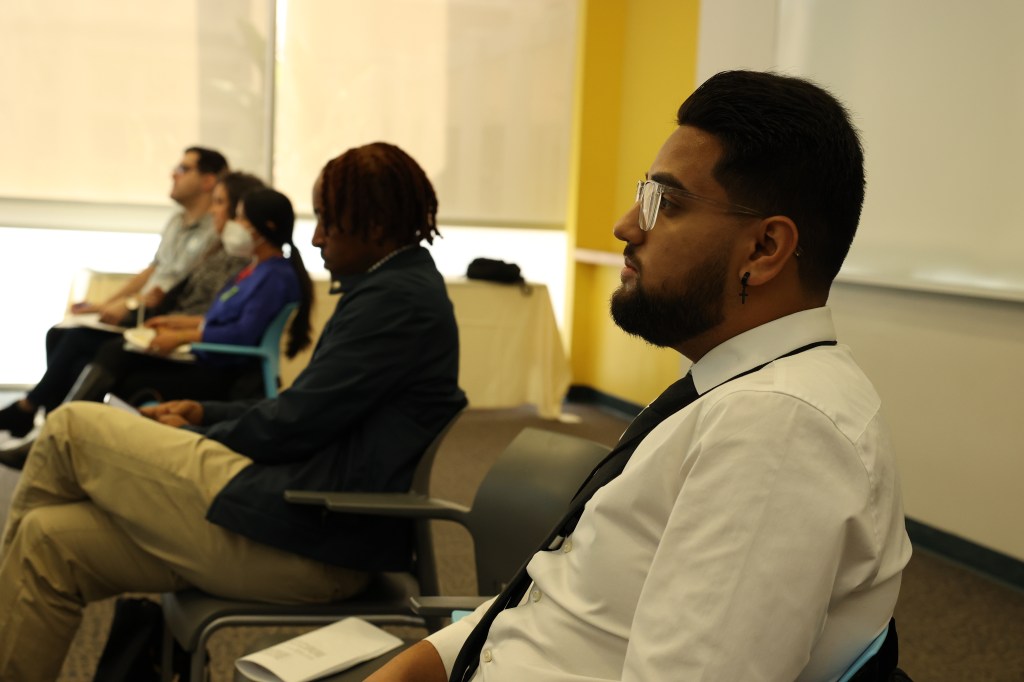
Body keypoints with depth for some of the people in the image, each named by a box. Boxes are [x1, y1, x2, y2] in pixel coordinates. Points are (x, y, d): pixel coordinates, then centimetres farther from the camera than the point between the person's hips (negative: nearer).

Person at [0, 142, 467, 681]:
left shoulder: (397, 297, -14)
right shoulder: (398, 287, 17)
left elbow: (293, 425, -16)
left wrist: (195, 434, 2)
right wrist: (205, 414, 12)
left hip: (312, 542, -10)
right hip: (317, 523, 10)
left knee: (71, 427, 0)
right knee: (50, 541, 3)